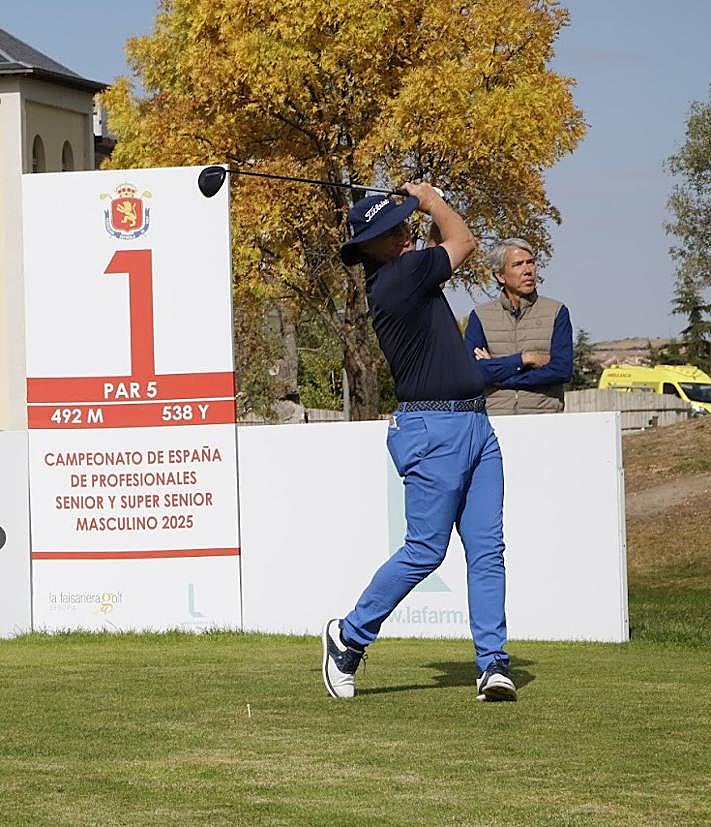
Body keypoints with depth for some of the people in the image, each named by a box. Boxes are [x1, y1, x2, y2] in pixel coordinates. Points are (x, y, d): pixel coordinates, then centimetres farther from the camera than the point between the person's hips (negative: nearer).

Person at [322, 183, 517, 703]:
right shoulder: (396, 278, -14)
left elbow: (455, 243, 32)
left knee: (487, 550, 1)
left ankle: (493, 663, -1)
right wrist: (431, 199, 14)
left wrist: (422, 205, 21)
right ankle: (350, 636, 13)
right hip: (433, 429, -9)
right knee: (425, 550, -4)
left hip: (475, 424, 9)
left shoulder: (408, 271, 14)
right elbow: (462, 240, -1)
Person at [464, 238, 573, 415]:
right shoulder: (480, 316, 13)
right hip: (495, 418, 0)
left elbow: (562, 370, -2)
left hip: (543, 416, 0)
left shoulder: (556, 312, 11)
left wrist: (496, 369, -2)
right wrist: (525, 359, -4)